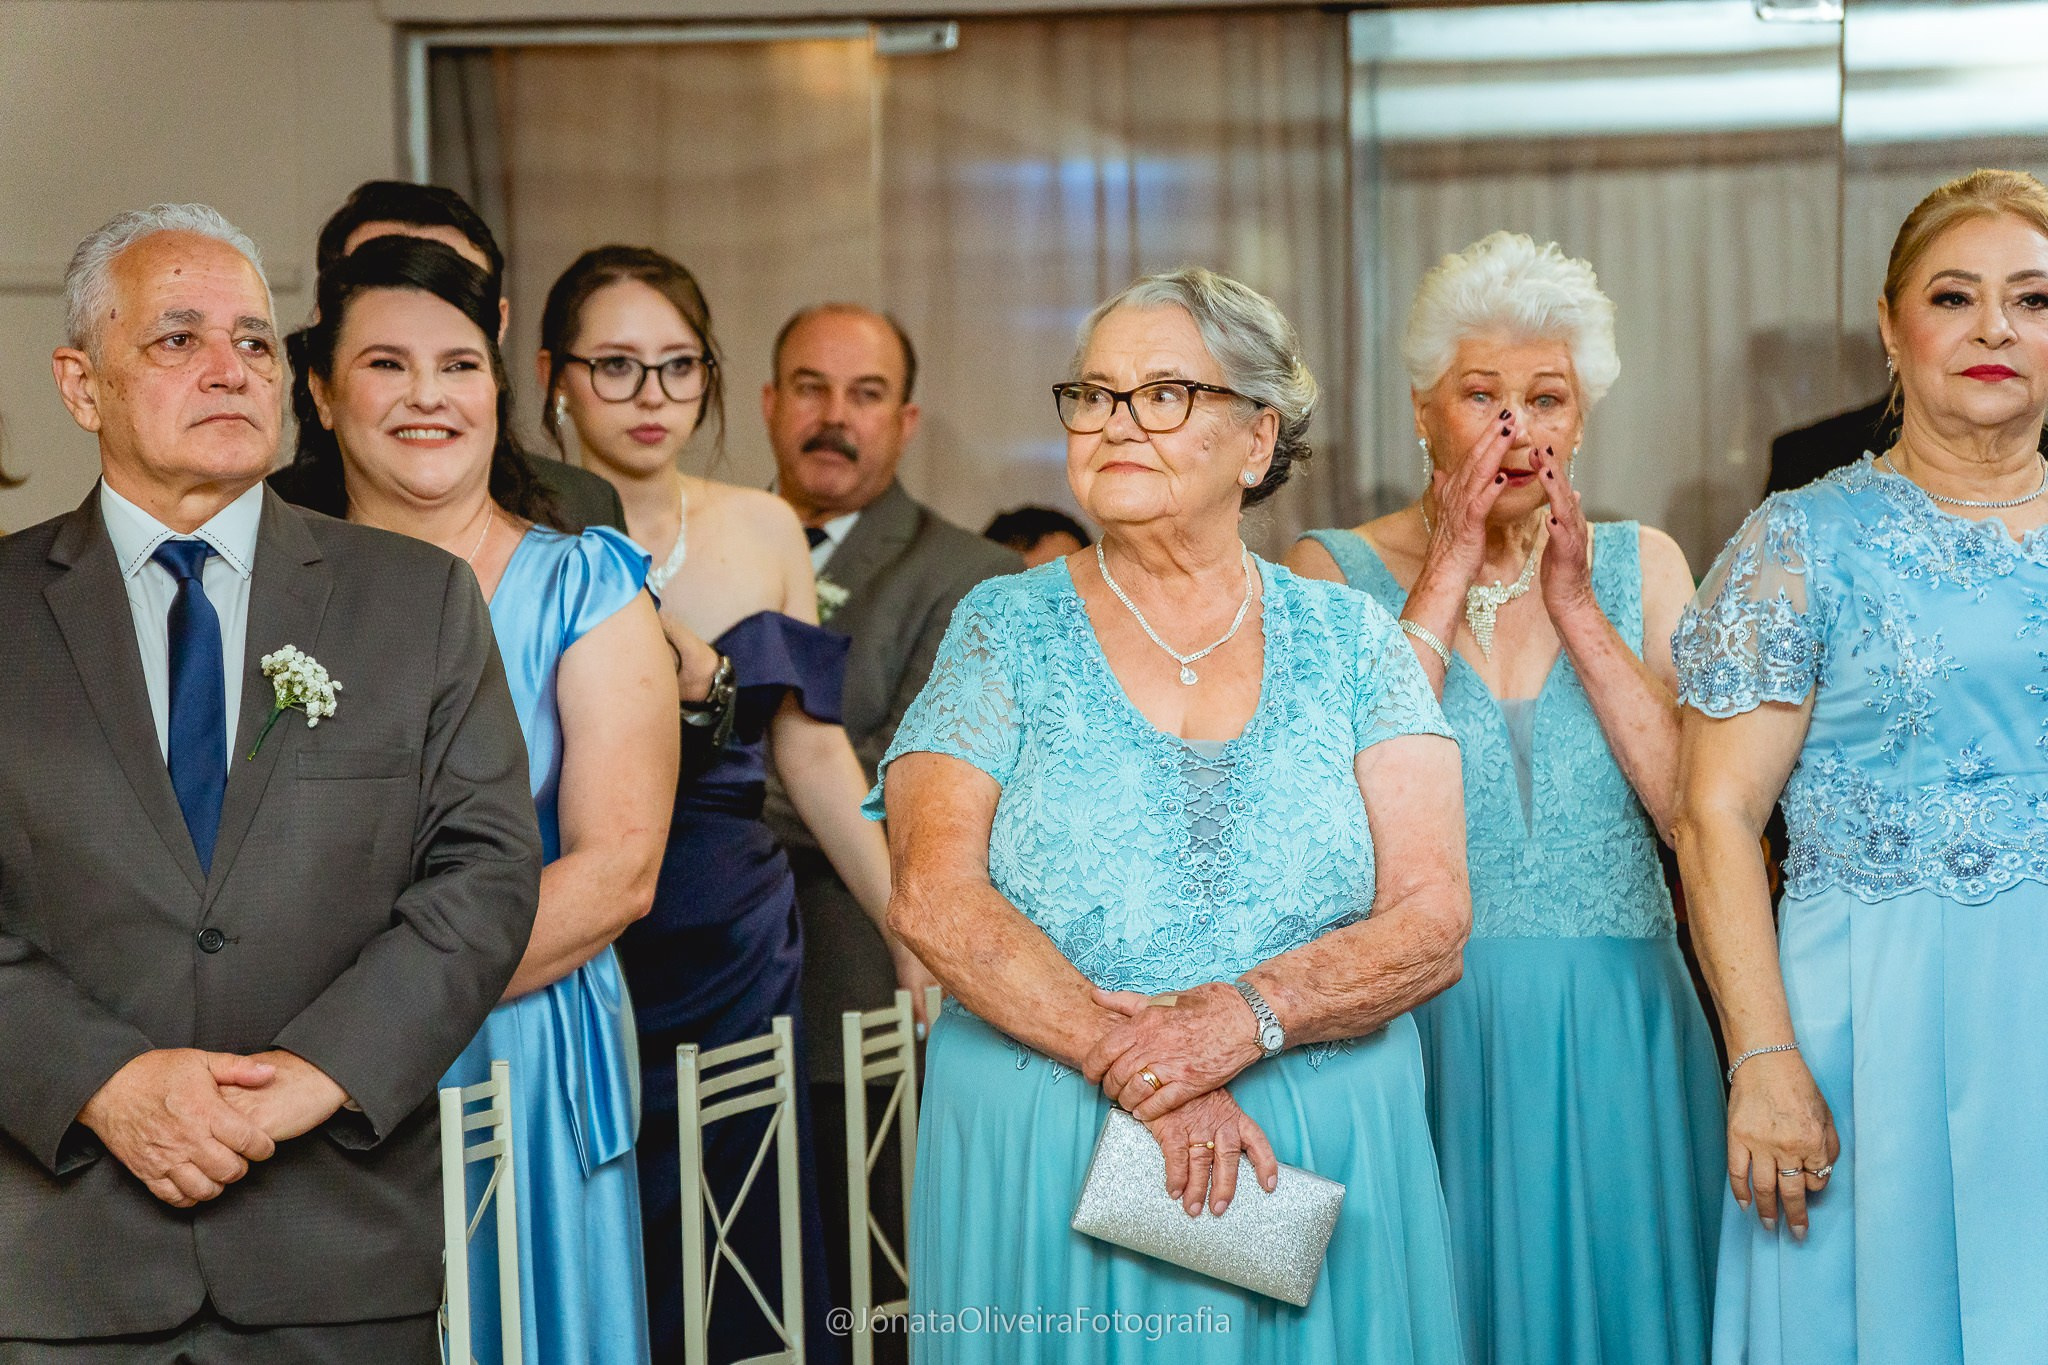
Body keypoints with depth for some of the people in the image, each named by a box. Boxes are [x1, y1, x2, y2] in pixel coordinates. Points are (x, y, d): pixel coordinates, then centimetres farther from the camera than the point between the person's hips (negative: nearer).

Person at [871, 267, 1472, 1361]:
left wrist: (1248, 1013, -21)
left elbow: (1433, 919, -4)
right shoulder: (1008, 627, 3)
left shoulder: (1348, 641, 5)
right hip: (1042, 1171, -1)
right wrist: (1139, 1070, -19)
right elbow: (933, 896, -9)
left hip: (1320, 1154, 1)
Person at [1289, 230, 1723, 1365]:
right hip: (1424, 1030, -2)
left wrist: (1575, 604, -10)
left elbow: (1697, 810, -5)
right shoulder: (1336, 571, 0)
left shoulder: (1638, 566, 6)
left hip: (1617, 1029, 2)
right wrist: (1447, 578, -12)